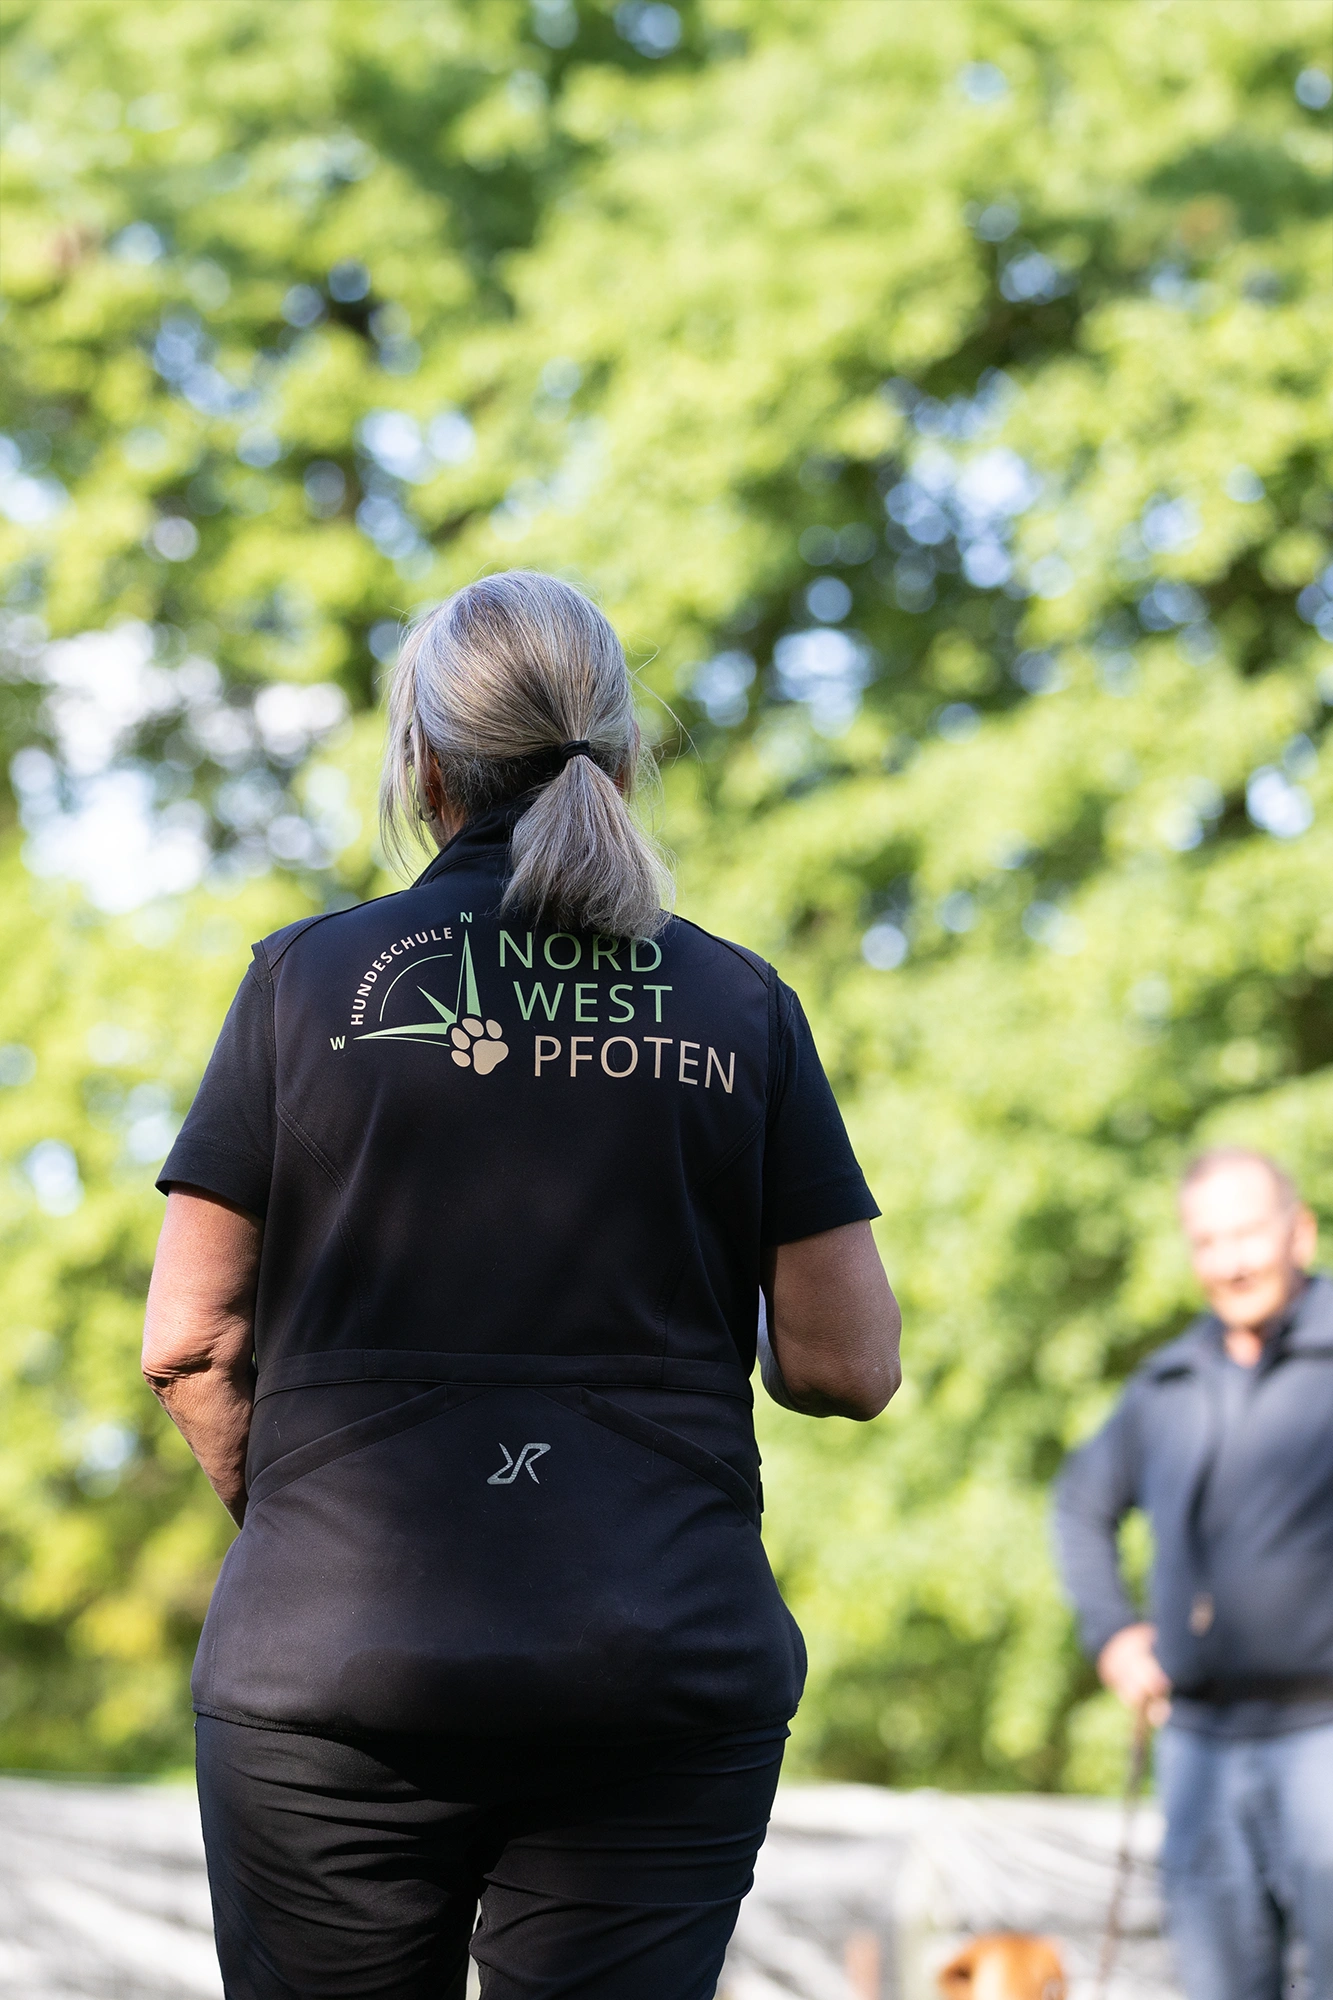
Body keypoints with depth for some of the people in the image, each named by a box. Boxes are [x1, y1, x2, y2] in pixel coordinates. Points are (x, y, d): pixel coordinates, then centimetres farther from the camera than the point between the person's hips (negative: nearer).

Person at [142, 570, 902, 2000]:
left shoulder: (310, 977, 2)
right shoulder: (740, 1006, 5)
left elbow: (189, 1344, 2)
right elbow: (851, 1367, 3)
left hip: (330, 1662, -1)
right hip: (665, 1673, 1)